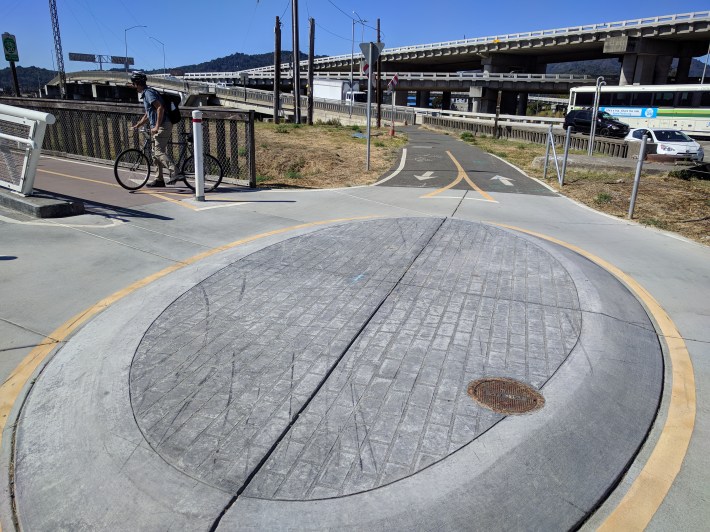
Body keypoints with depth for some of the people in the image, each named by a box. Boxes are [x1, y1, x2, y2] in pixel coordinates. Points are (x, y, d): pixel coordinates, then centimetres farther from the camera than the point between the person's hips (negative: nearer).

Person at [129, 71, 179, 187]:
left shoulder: (149, 93, -11)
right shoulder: (145, 94, 22)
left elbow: (160, 108, -24)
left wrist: (157, 126, -25)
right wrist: (137, 125, 26)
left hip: (162, 126, -10)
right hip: (158, 127, 10)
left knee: (159, 151, -17)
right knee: (156, 152, 12)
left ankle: (174, 173, -26)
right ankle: (159, 179, 16)